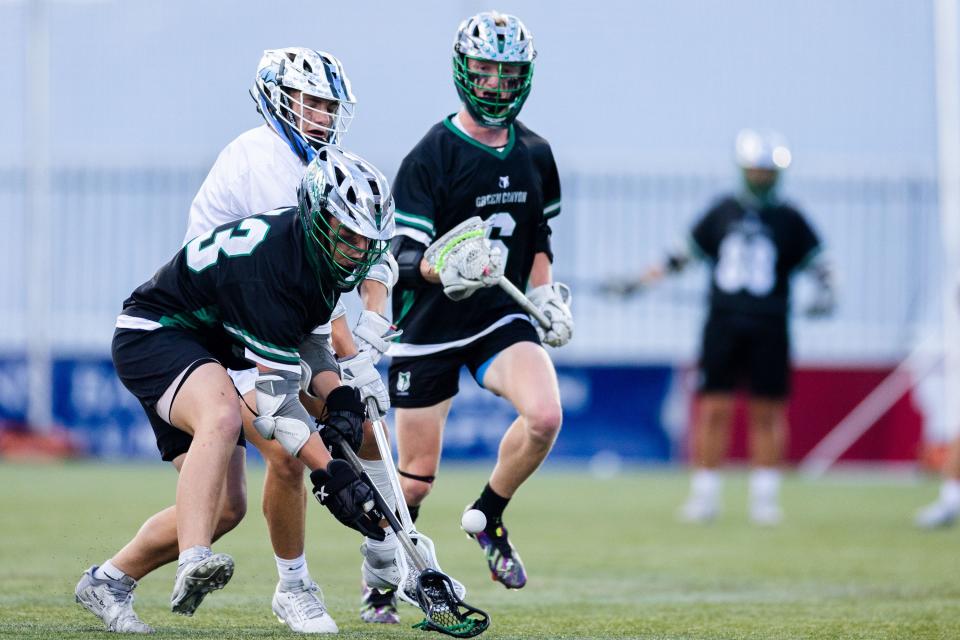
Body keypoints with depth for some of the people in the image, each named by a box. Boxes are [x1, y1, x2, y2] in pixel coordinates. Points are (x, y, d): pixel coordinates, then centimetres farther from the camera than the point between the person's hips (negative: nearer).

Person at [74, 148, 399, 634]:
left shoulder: (323, 251, -5)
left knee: (225, 507, 5)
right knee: (222, 416, -40)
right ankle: (192, 565, -53)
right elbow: (275, 394, -32)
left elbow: (308, 328, 16)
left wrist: (343, 397, -1)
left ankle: (108, 581, 21)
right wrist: (330, 474, -36)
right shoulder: (270, 260, -32)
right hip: (152, 336, -10)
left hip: (209, 353, 10)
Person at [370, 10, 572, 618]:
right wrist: (445, 270, -37)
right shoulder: (432, 157, -13)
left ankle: (489, 518, 2)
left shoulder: (535, 154, 4)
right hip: (429, 325, -4)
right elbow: (403, 256, -17)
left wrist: (546, 292, 5)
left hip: (501, 317, 4)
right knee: (418, 476, 0)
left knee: (545, 415, -24)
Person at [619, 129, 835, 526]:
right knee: (713, 408, -2)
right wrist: (641, 281, 10)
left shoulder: (789, 220, 4)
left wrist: (824, 295, -12)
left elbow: (818, 264, 6)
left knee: (767, 413, 0)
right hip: (723, 324, 1)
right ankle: (705, 496, 4)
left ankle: (765, 497, 9)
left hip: (769, 329, -1)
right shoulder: (723, 211, 10)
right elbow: (684, 255, 16)